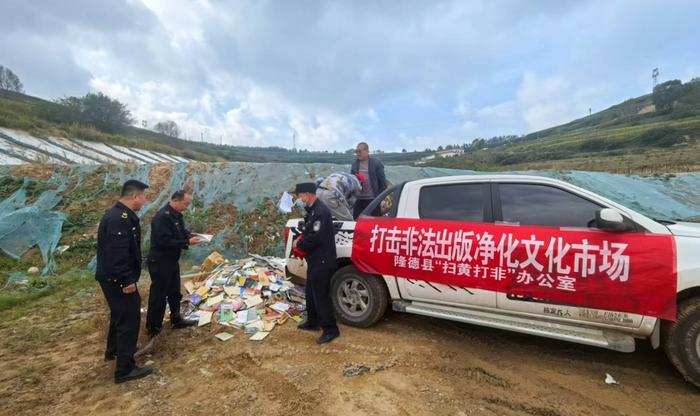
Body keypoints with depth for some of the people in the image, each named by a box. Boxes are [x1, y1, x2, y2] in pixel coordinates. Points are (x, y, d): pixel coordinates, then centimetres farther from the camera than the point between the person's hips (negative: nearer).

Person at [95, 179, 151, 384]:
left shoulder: (115, 214, 10)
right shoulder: (122, 218, -25)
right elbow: (118, 253, -30)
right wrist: (126, 280, -23)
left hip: (110, 277, 11)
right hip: (118, 280, -11)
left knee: (119, 313, 27)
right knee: (129, 319, -2)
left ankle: (113, 350, 47)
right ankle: (124, 369, 8)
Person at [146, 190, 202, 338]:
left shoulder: (177, 215, 5)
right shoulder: (162, 216, -25)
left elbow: (181, 232, 17)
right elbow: (165, 241, -29)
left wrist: (190, 236, -3)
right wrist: (187, 242, -25)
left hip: (172, 260, 10)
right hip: (160, 262, -10)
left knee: (175, 292, 19)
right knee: (158, 295, 4)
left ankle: (176, 320, 34)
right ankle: (153, 328, 20)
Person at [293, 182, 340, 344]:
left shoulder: (321, 211, -21)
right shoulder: (312, 210, 11)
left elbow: (316, 238, -26)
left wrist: (299, 244, -11)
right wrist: (301, 241, 0)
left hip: (322, 261, -10)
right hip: (314, 259, 10)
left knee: (321, 295, -3)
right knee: (311, 292, 21)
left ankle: (331, 329, 9)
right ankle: (313, 321, 37)